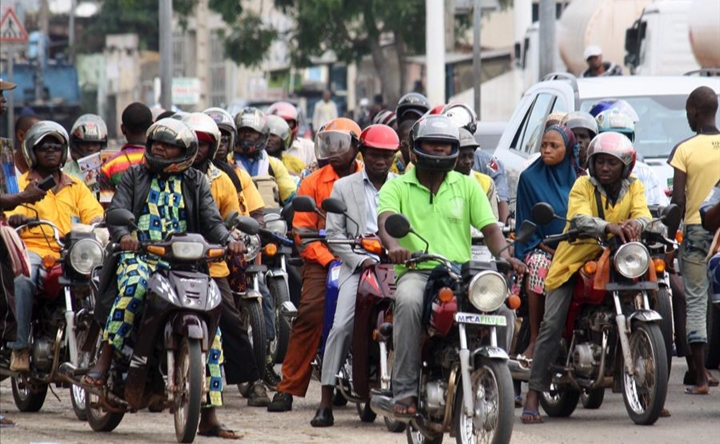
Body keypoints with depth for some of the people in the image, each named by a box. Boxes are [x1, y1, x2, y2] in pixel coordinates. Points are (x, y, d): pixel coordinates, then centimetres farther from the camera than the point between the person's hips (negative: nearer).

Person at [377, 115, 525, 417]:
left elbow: (489, 227, 7)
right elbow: (385, 219, -10)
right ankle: (404, 391, -32)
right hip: (416, 271, -2)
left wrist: (504, 255, -15)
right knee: (409, 301, -38)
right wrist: (393, 245, -34)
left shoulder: (467, 185, 18)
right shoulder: (397, 186, 10)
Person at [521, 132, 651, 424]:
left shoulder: (634, 188, 6)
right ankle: (533, 395, -13)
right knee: (552, 324, -13)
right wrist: (610, 227, -41)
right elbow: (580, 219, -21)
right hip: (575, 260, -3)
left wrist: (635, 224, -36)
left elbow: (644, 215, -11)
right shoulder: (583, 186, -3)